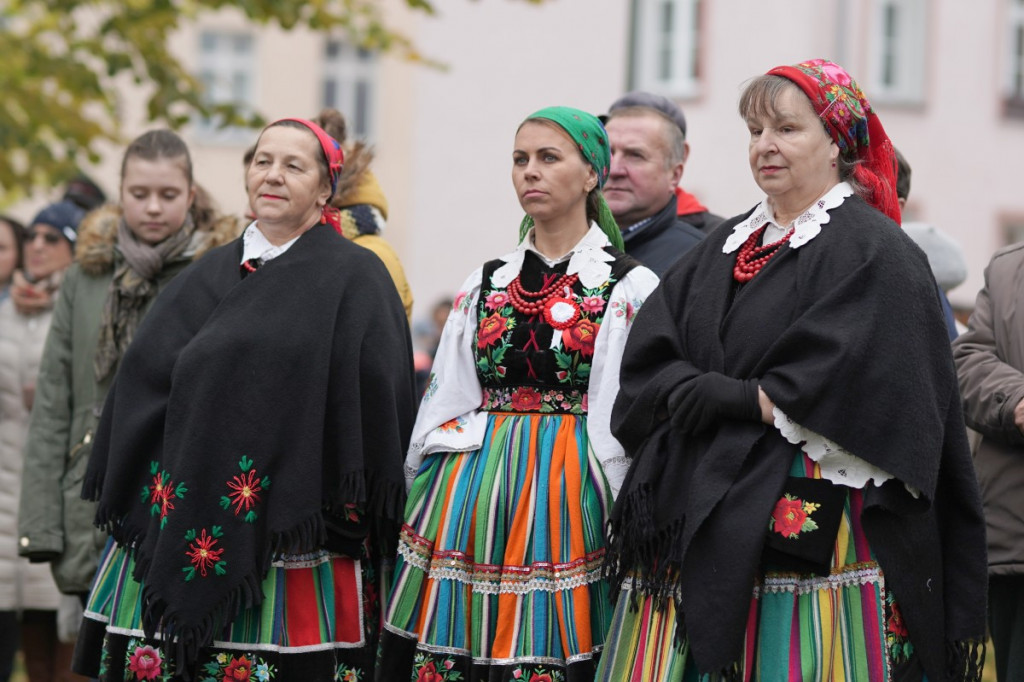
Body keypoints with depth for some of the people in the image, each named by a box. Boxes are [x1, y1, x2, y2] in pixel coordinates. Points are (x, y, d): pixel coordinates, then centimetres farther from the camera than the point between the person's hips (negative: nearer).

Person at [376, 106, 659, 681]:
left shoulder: (631, 286, 0)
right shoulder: (486, 284, 14)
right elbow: (444, 406, 14)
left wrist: (626, 529, -8)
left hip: (568, 498, -4)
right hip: (468, 498, 4)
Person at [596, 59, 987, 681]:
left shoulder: (876, 252, -3)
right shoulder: (727, 247, 18)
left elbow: (839, 389, -15)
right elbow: (648, 366, 8)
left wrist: (706, 395, -9)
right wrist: (749, 398, -10)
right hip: (700, 525, 6)